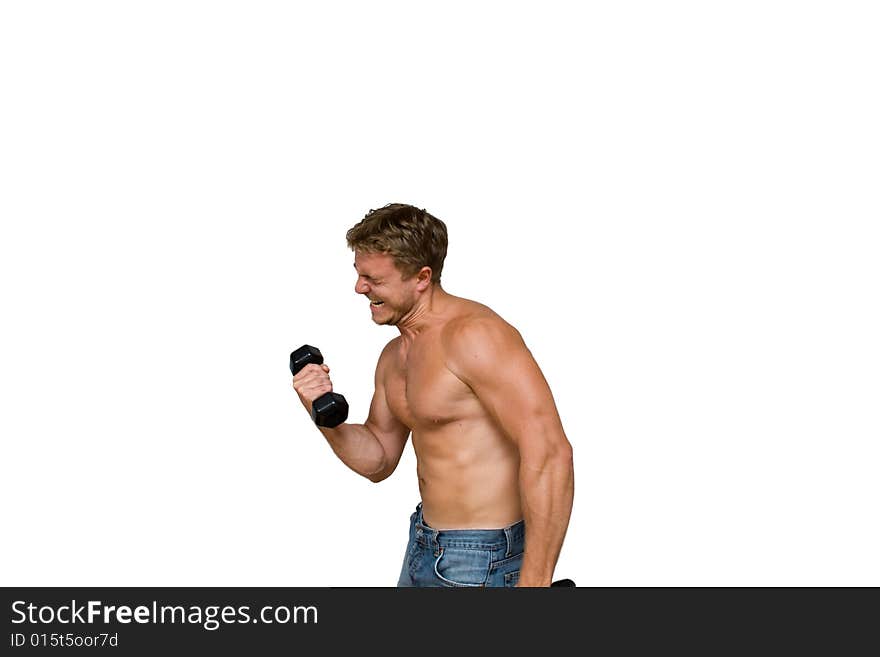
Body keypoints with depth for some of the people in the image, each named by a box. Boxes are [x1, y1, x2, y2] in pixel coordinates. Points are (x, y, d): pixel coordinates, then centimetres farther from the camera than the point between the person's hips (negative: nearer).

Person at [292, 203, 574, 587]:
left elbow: (549, 452, -27)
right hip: (423, 542, 9)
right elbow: (378, 461, 16)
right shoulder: (394, 356, 8)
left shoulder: (474, 334, -21)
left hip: (481, 559, -9)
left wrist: (534, 582, -28)